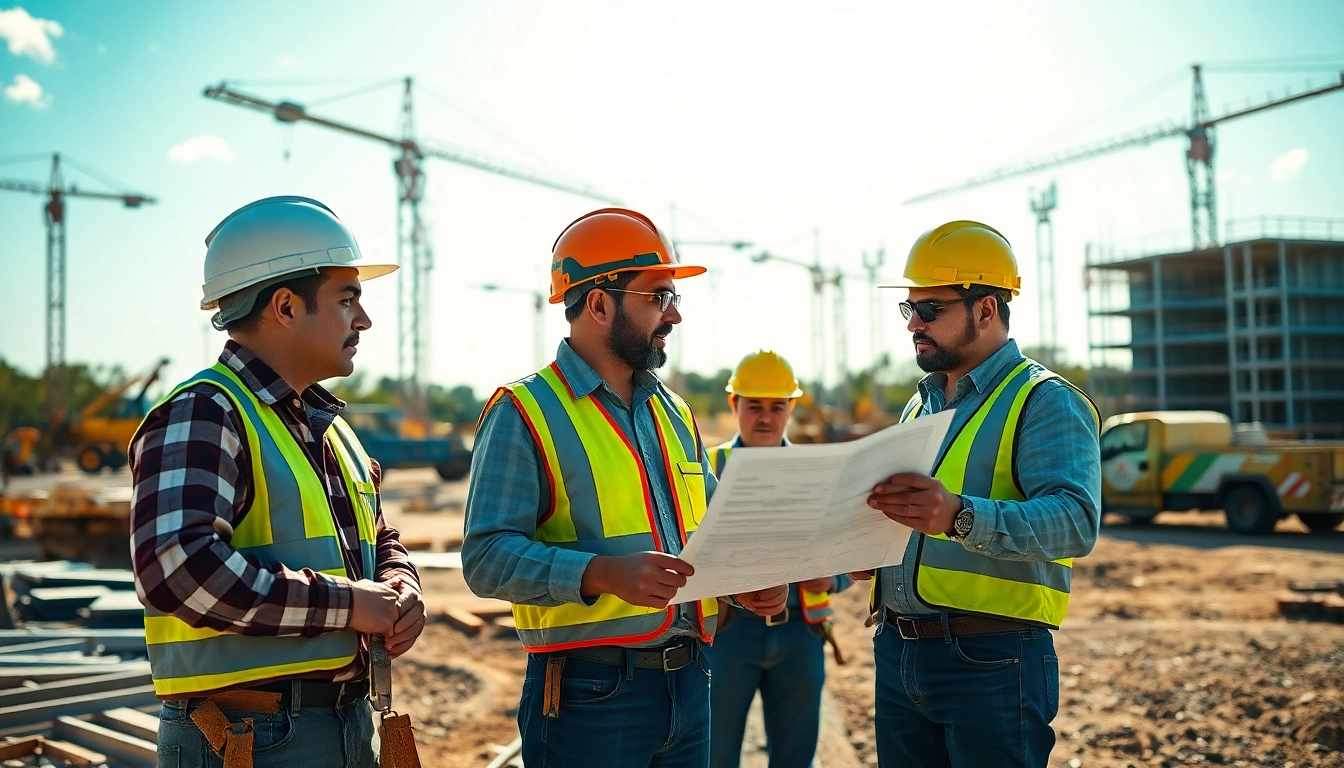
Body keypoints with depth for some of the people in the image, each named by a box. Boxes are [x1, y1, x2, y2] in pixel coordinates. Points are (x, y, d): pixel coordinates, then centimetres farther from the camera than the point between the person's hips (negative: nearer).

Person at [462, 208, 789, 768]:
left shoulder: (673, 412, 15)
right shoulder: (524, 413, -8)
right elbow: (487, 557, -17)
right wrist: (604, 574, -29)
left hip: (689, 684, 7)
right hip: (590, 694, -7)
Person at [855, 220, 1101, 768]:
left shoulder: (1046, 403, -8)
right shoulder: (919, 407, 17)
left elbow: (1075, 522, -24)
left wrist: (960, 516, -39)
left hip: (991, 661, -7)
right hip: (897, 654, 7)